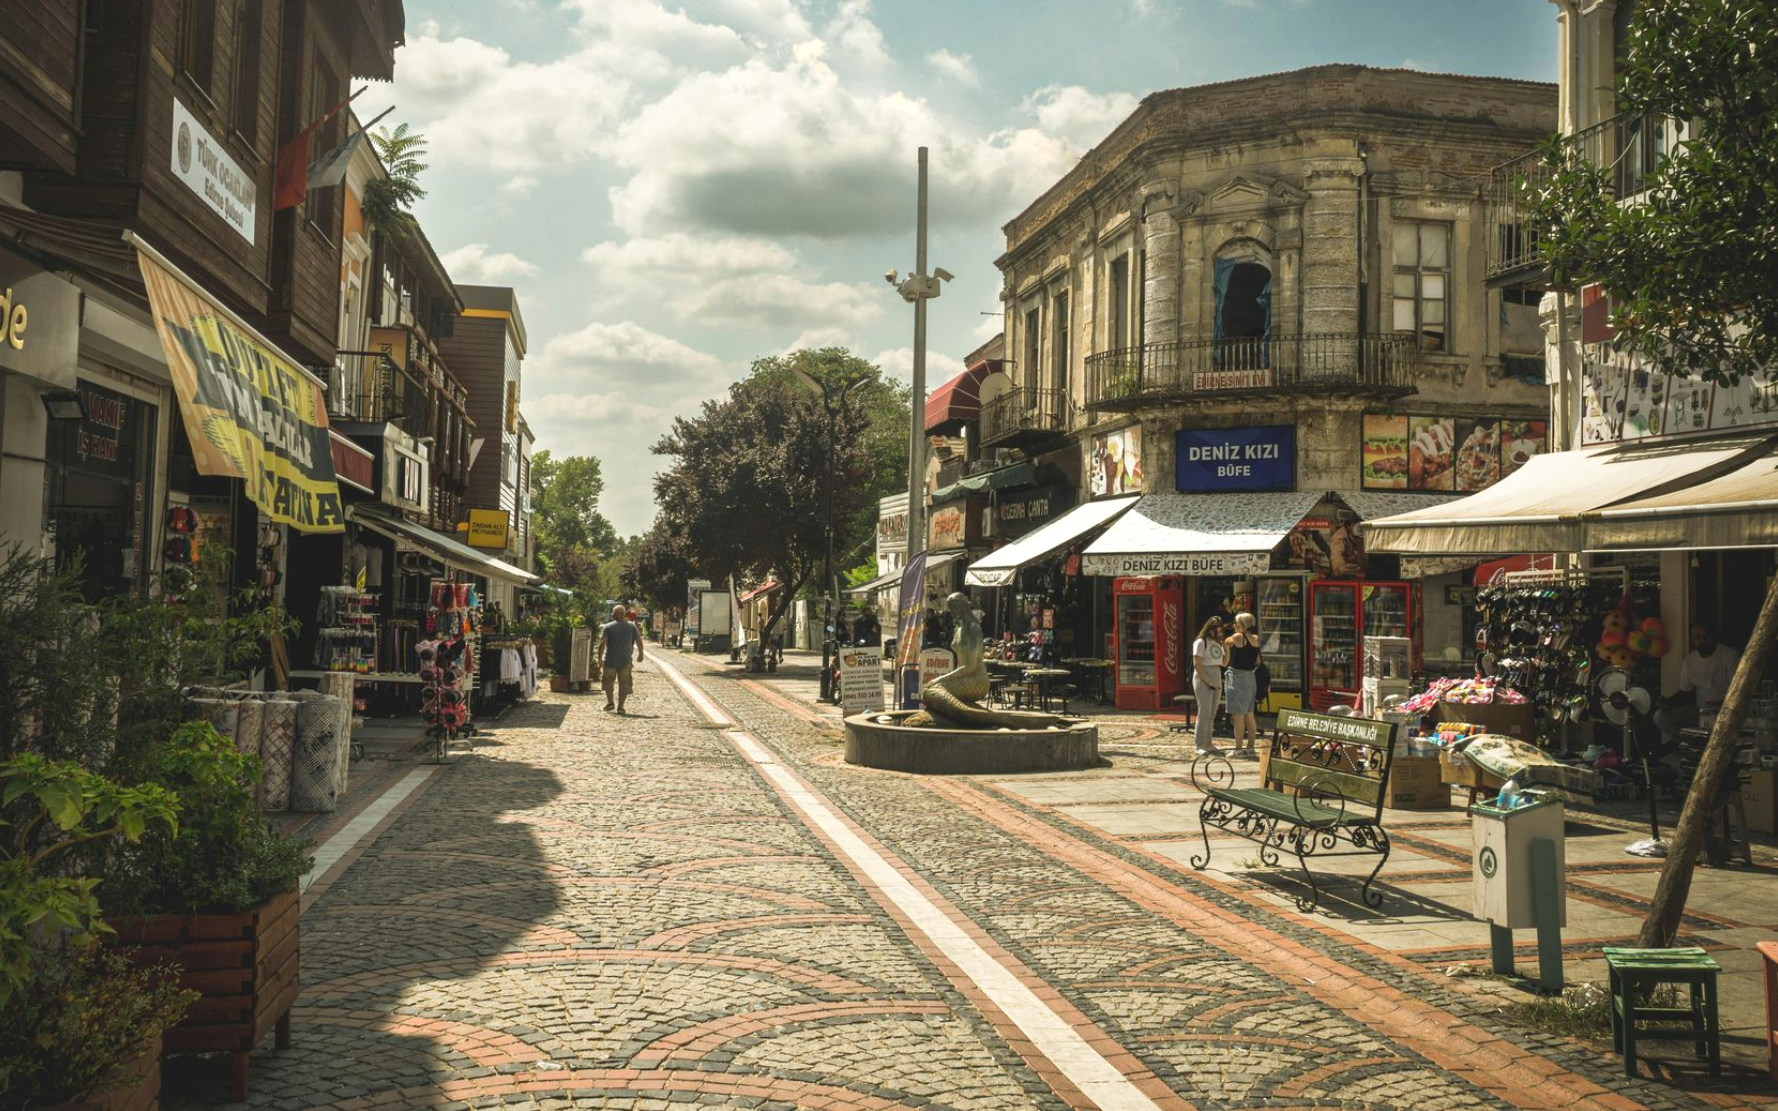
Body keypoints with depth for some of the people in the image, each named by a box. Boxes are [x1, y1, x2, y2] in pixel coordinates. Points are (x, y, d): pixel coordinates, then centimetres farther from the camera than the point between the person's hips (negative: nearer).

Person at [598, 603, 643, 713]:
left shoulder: (608, 627, -4)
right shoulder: (631, 627, 3)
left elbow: (602, 643, -13)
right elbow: (639, 642, 3)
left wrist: (600, 658, -11)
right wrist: (640, 654, 18)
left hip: (610, 660, -1)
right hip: (625, 661, 1)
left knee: (608, 681, 18)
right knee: (624, 683, 5)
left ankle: (609, 702, 9)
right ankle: (620, 706, 0)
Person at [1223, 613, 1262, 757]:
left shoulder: (1238, 637, -13)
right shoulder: (1256, 639, 7)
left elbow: (1225, 644, 4)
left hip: (1237, 677, -7)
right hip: (1251, 678, 7)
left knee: (1237, 716, -3)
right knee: (1249, 715, 13)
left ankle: (1239, 749, -1)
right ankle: (1250, 747, 17)